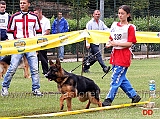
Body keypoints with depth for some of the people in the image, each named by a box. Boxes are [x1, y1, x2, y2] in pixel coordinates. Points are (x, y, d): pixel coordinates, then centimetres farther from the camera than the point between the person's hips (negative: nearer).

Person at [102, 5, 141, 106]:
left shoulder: (130, 27, -7)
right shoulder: (115, 25, 13)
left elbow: (129, 43, -12)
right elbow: (111, 39, 19)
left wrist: (116, 43, -18)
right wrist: (109, 44, -2)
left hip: (124, 56, -7)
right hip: (115, 55, 7)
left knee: (116, 78, -9)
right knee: (121, 79, 11)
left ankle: (109, 99, -7)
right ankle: (134, 96, 22)